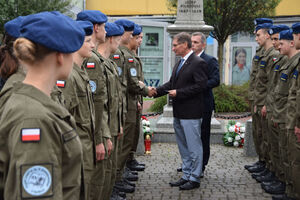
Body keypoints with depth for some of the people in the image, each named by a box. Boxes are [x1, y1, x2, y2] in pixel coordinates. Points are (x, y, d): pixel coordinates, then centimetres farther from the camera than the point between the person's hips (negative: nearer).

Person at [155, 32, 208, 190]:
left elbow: (201, 86, -20)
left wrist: (178, 93, -18)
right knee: (183, 147, 17)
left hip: (191, 113, -10)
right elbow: (171, 83, 16)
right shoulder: (179, 63, 15)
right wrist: (156, 91, 3)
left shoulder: (198, 63, -13)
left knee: (194, 147, 1)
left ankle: (194, 178, 10)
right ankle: (186, 176, 28)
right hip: (179, 113, 10)